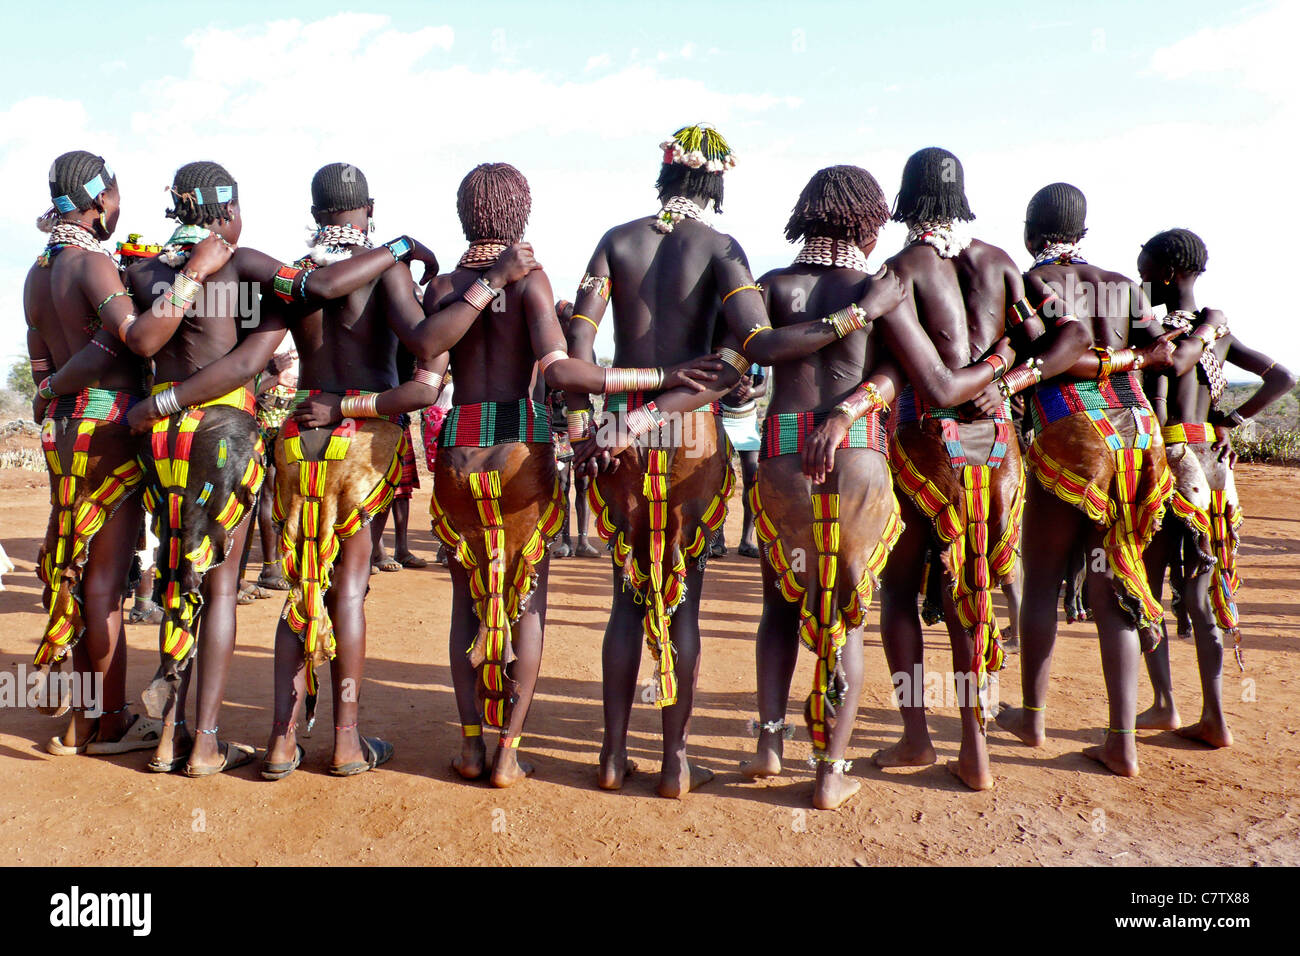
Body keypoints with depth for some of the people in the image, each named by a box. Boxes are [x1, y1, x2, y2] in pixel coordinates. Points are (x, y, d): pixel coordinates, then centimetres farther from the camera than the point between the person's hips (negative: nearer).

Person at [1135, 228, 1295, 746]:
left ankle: (1164, 705, 7)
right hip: (1214, 464, 7)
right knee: (1199, 594, 10)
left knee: (1146, 585, 5)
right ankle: (1214, 719, 13)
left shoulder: (1163, 331, -11)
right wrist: (1231, 419, 10)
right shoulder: (1220, 329, 12)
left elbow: (1156, 413, -18)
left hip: (1174, 462, -7)